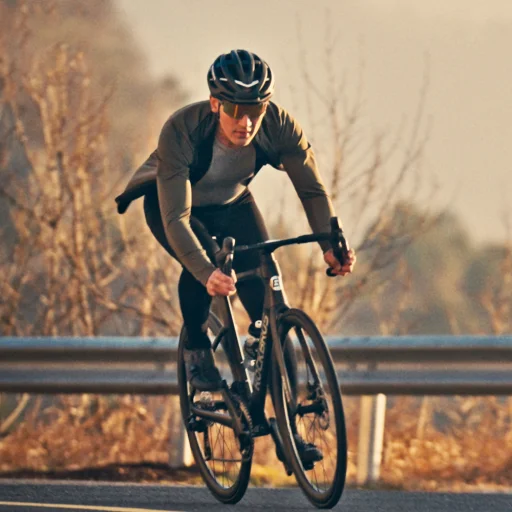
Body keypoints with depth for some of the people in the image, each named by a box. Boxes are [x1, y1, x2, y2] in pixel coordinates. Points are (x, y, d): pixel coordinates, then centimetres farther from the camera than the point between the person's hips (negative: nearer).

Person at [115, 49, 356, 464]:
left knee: (269, 304, -11)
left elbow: (313, 190, -22)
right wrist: (207, 272, -60)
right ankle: (197, 349, -9)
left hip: (231, 204, 3)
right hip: (169, 202, -3)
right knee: (203, 261, -36)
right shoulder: (182, 131, -40)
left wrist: (331, 245, -39)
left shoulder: (279, 126, -31)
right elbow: (175, 218, -45)